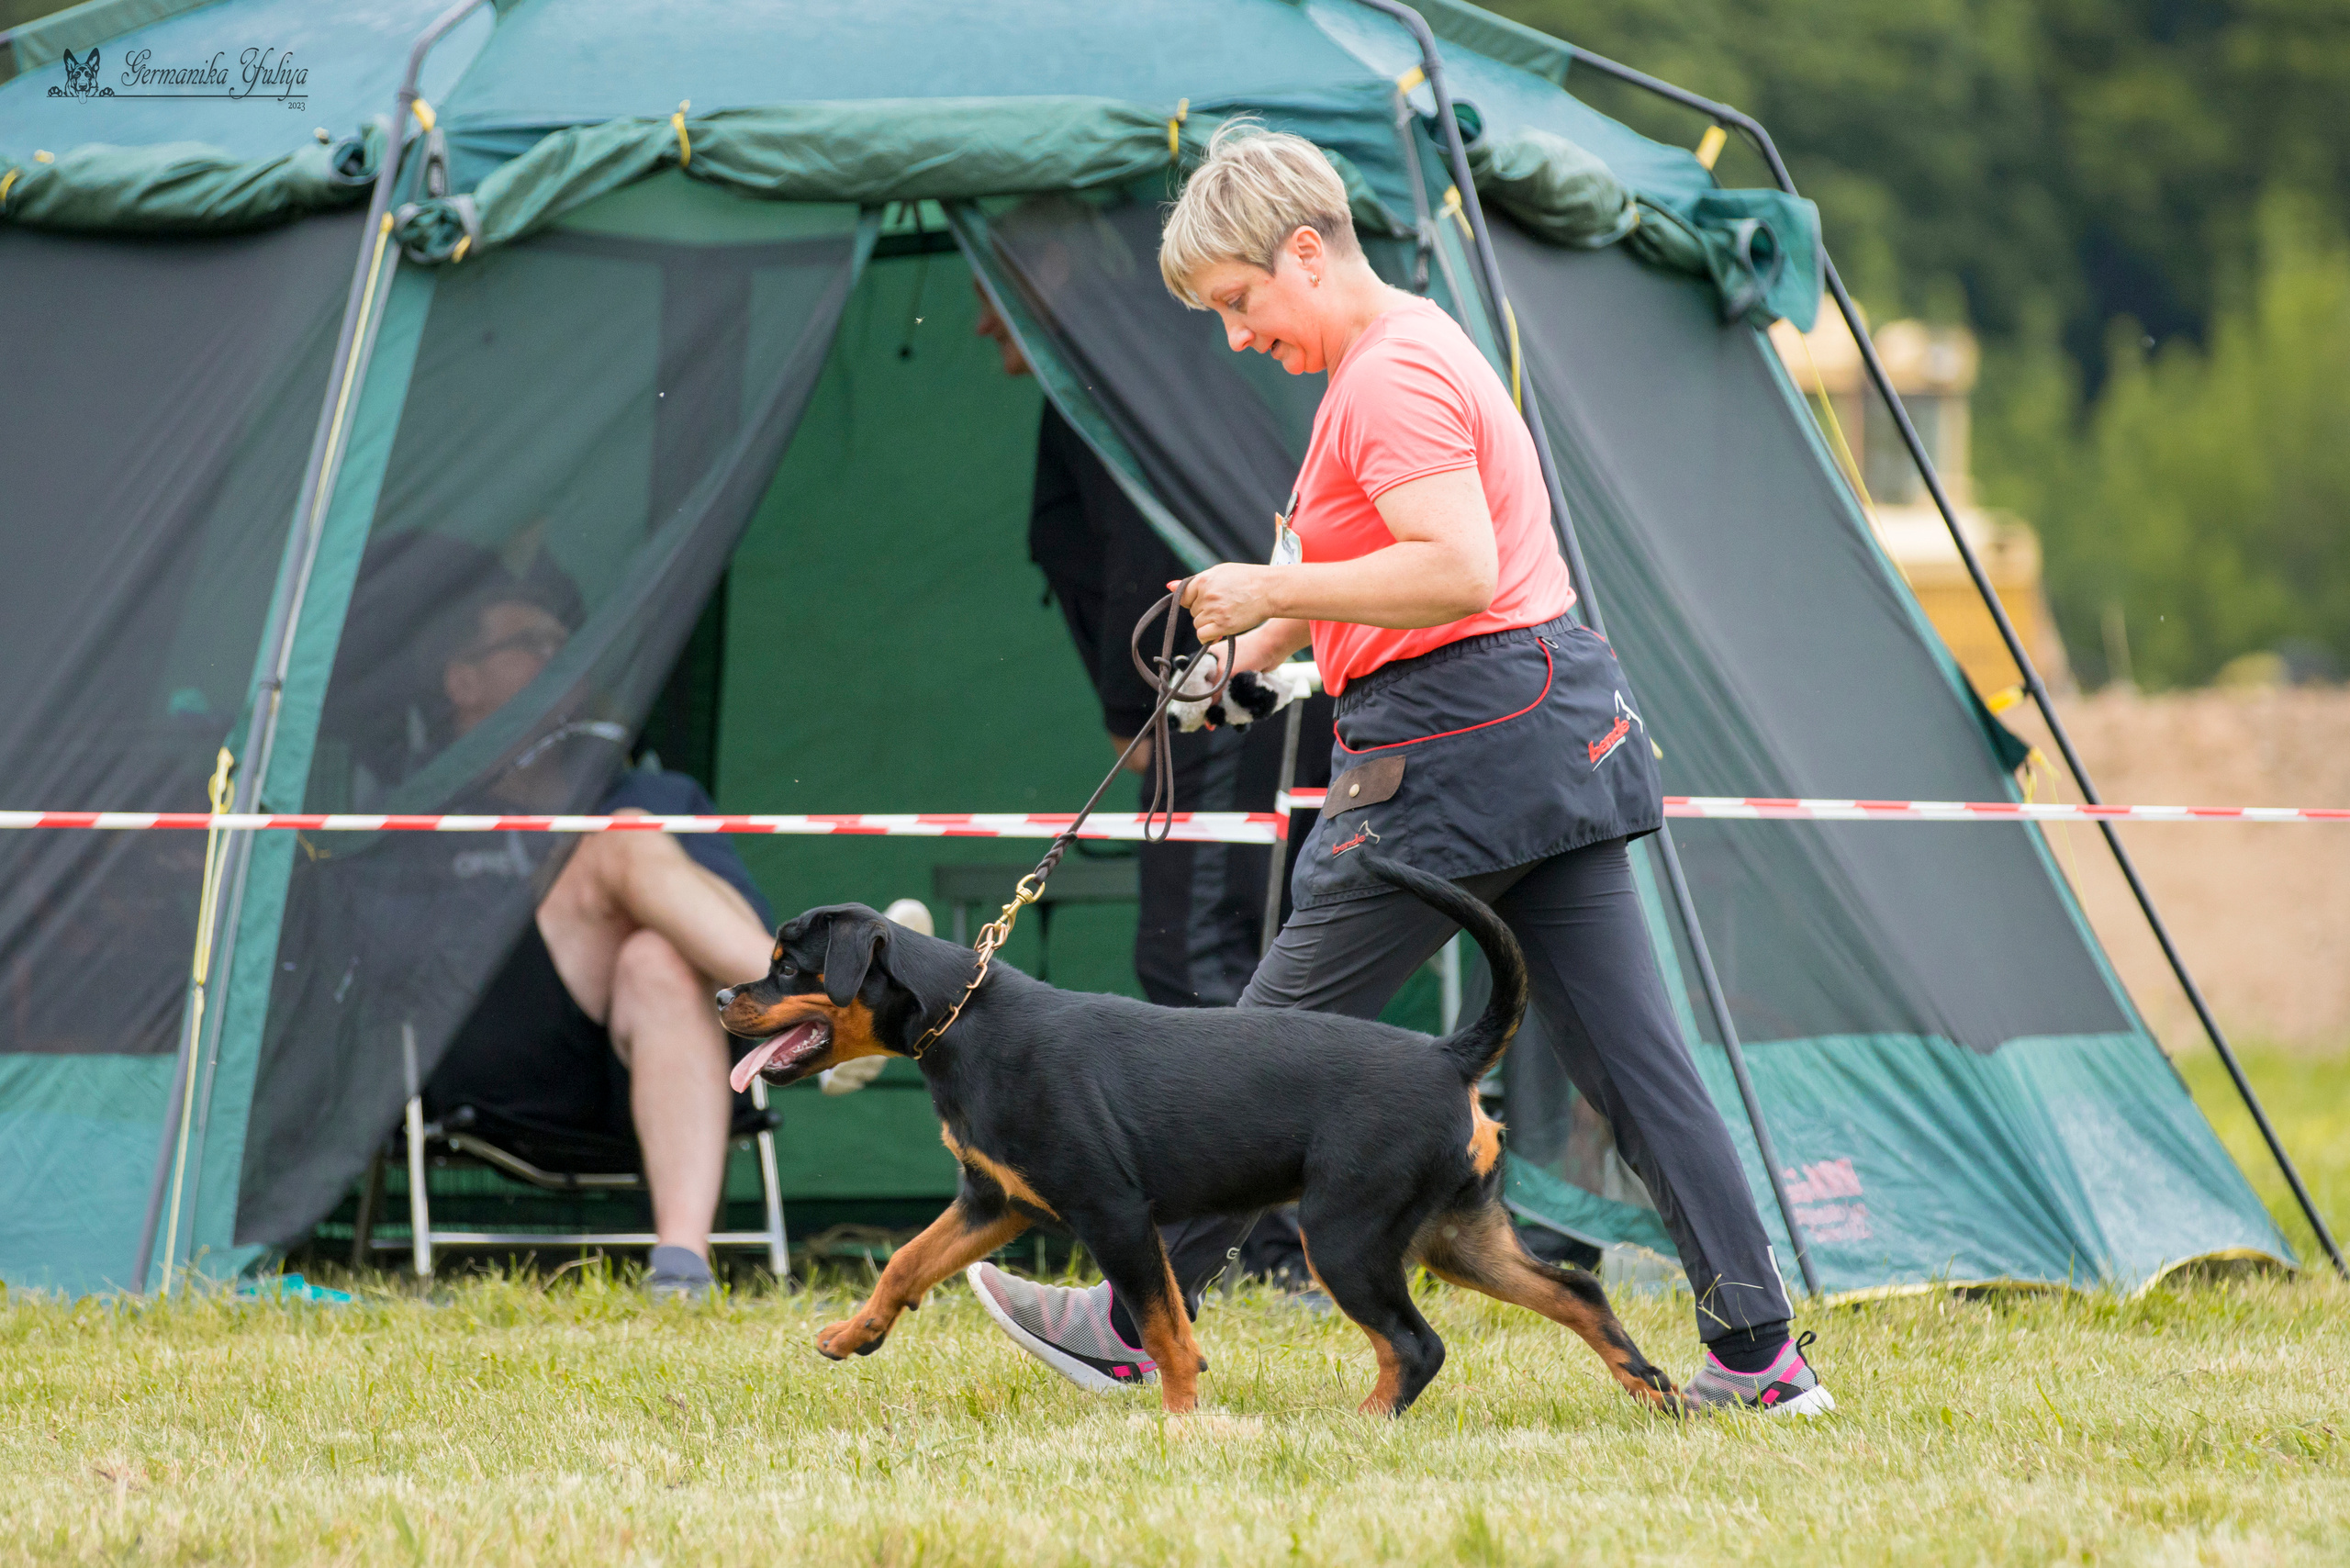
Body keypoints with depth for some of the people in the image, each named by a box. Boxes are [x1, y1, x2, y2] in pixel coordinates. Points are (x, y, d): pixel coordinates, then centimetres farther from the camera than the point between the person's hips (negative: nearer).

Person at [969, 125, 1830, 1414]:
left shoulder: (1391, 380, -14)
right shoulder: (1422, 346, 19)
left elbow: (1456, 573, -25)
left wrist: (1274, 593, -19)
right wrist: (1251, 651, 21)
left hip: (1454, 749, -10)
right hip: (1560, 726, 10)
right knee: (1627, 1048, 5)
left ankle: (1136, 1319, 9)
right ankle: (1756, 1350, 0)